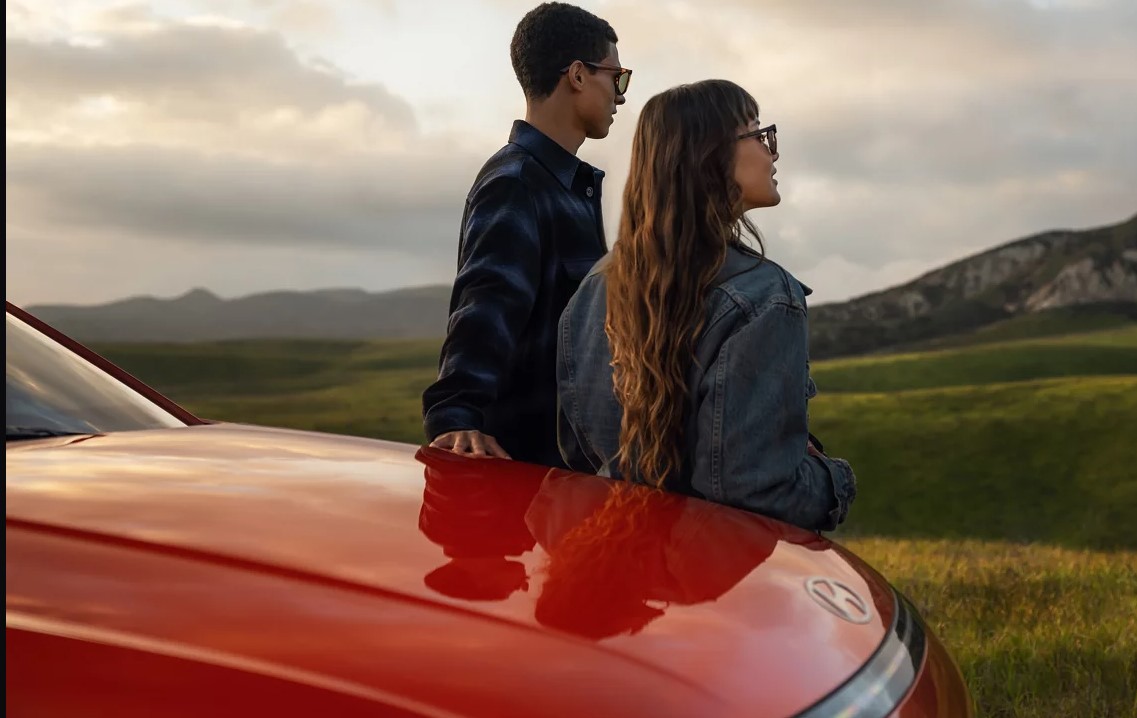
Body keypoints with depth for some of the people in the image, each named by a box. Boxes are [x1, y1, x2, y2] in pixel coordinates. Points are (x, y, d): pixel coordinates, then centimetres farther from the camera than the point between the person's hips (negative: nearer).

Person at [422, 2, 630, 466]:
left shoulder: (570, 184, 15)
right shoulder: (515, 184, -16)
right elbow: (485, 310, -31)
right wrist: (456, 416, -45)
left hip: (567, 448, 10)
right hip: (529, 454, -10)